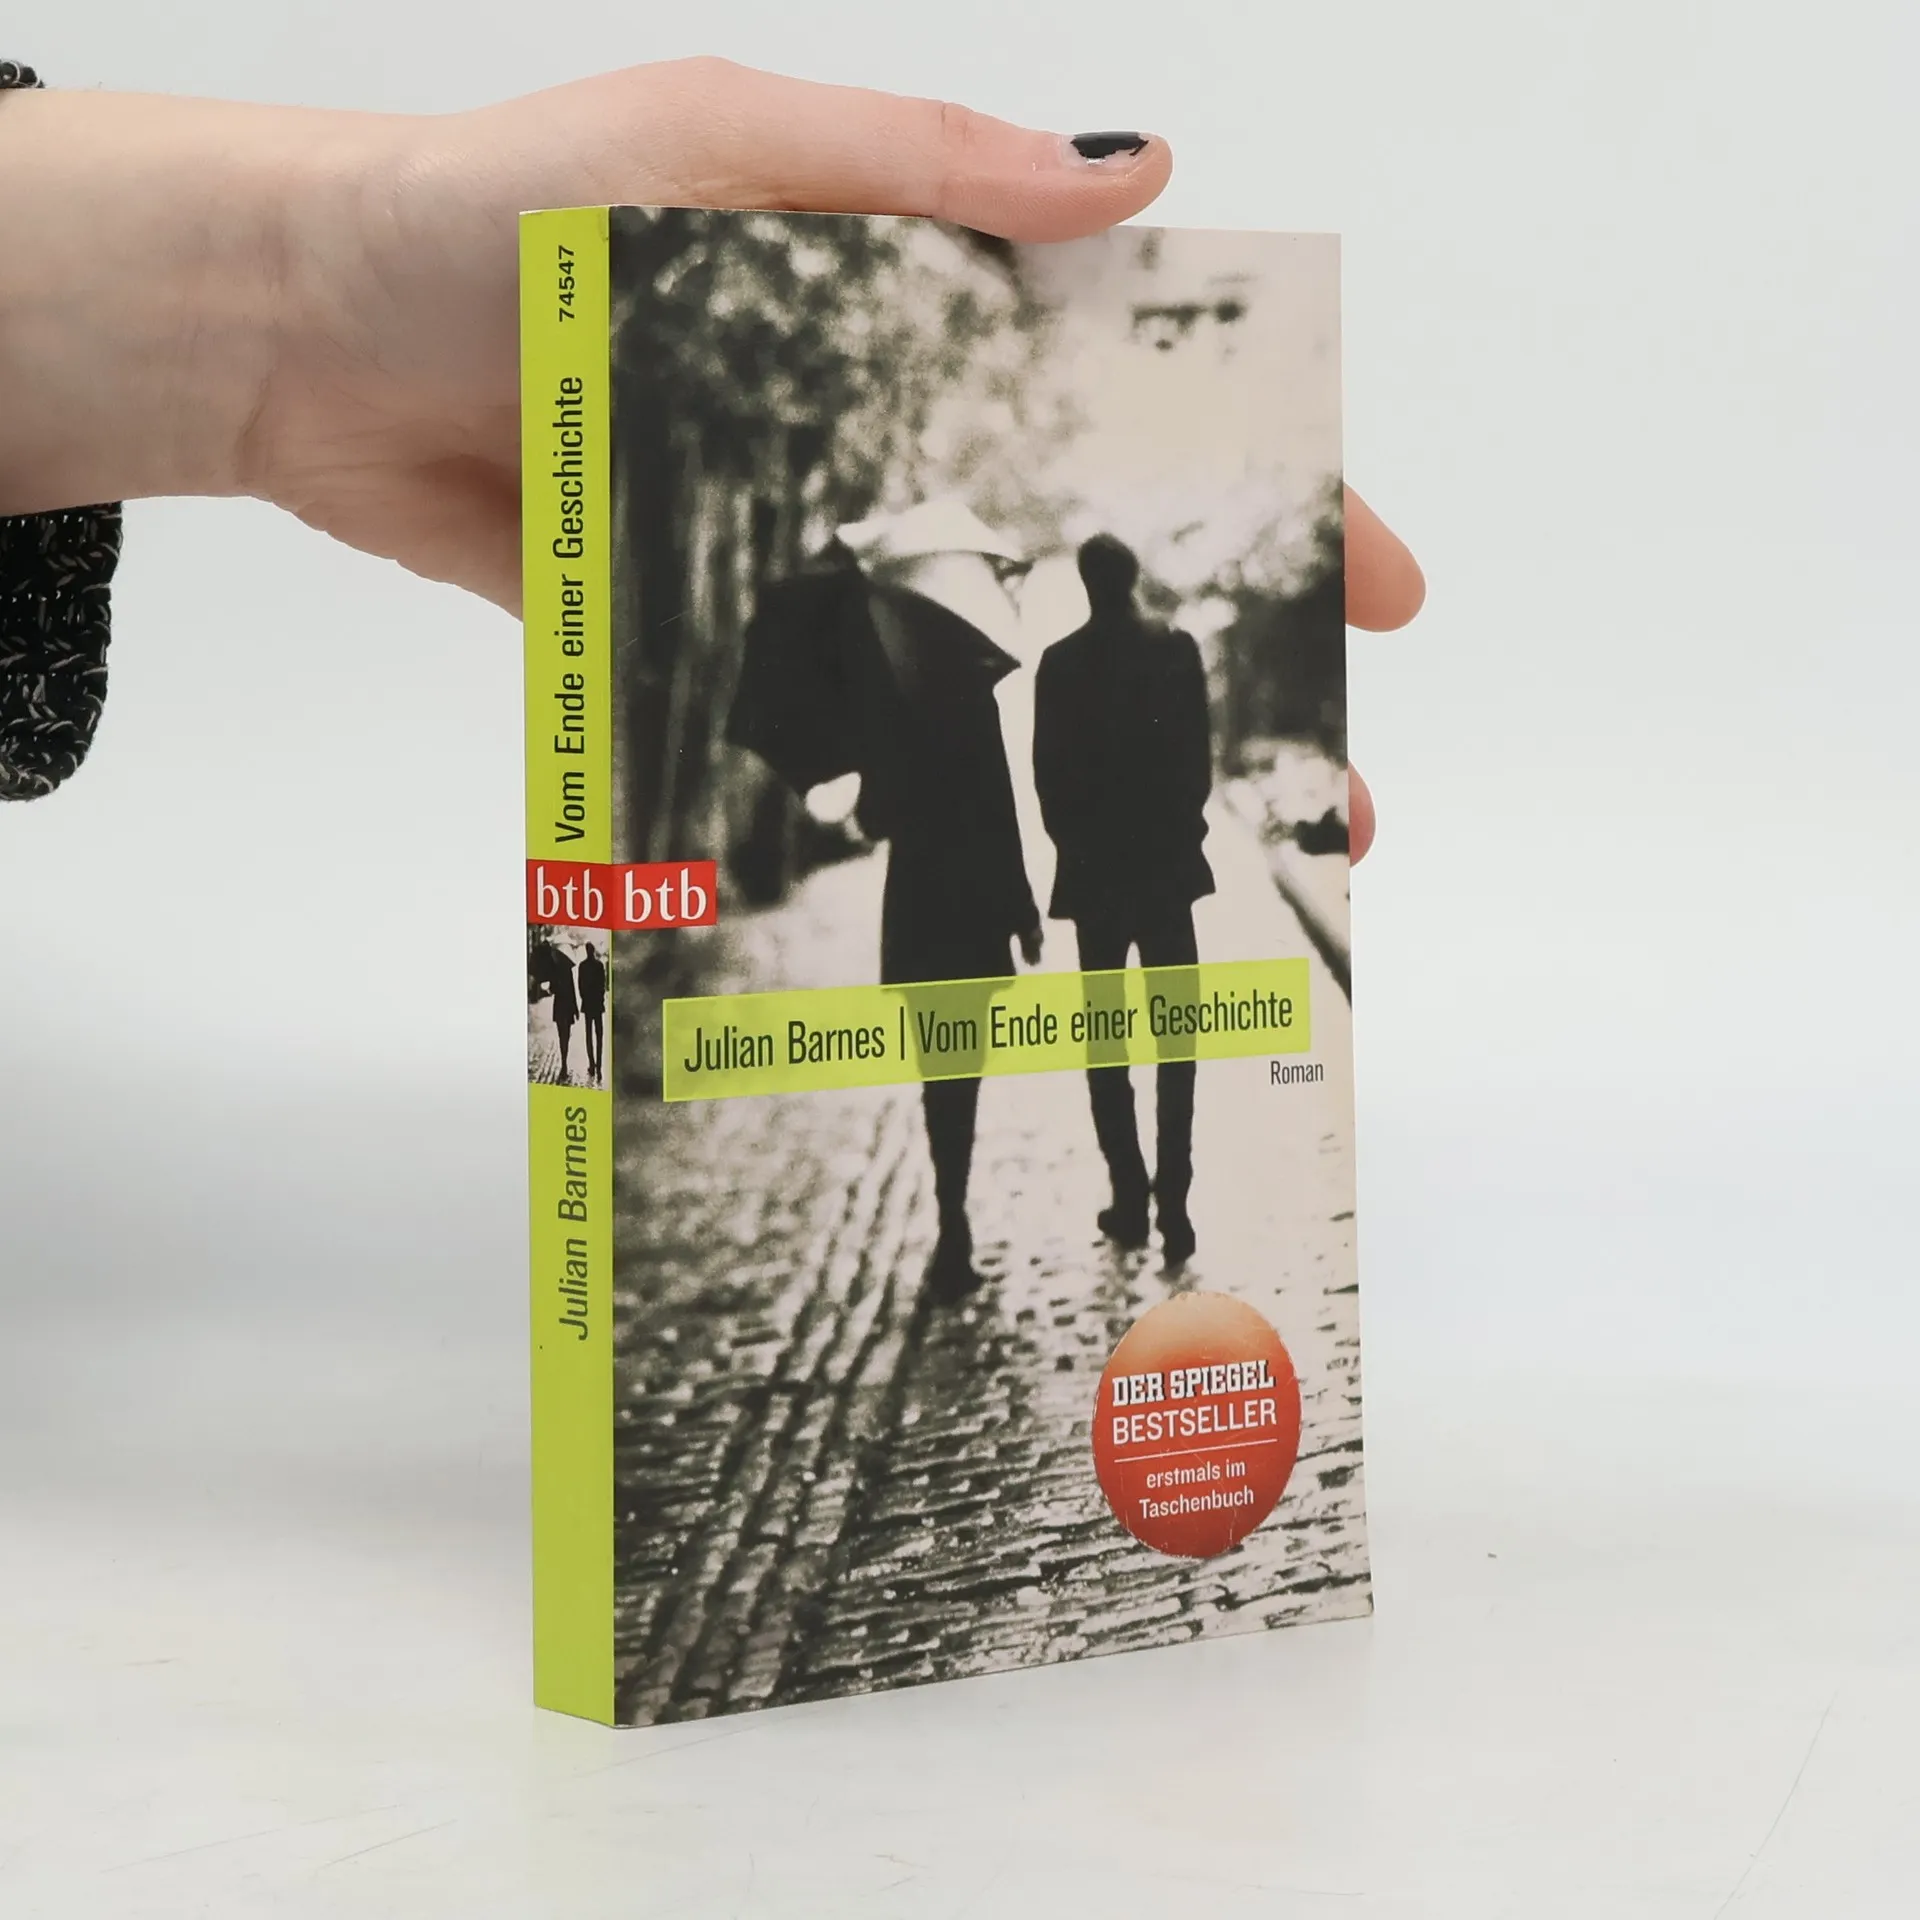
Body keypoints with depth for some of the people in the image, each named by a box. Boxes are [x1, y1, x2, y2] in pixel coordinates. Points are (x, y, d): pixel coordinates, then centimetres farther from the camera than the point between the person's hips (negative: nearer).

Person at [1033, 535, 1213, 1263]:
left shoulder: (1061, 663, -7)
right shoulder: (1176, 650, -4)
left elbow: (1049, 772, -5)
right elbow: (1198, 755, -1)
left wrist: (1075, 841, 9)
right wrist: (1181, 826, 12)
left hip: (1093, 869, -1)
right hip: (1167, 862, 1)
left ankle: (1130, 1198, 5)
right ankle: (1172, 1201, -6)